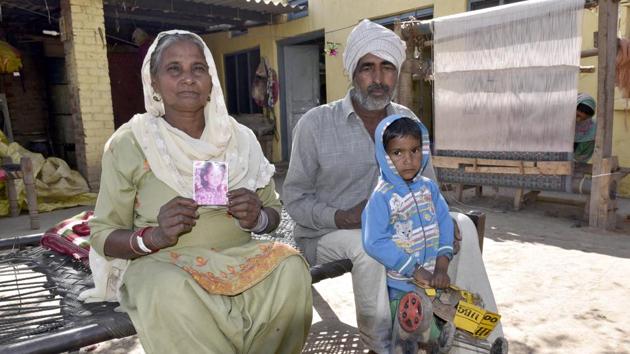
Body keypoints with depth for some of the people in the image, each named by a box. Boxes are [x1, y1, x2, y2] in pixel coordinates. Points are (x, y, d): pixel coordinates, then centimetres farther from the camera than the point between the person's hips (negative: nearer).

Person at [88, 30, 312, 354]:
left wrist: (256, 219, -16)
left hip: (238, 257, 3)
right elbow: (102, 235, -1)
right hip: (164, 265, -2)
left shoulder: (240, 138, 2)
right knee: (171, 290, -34)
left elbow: (273, 212, 9)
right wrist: (153, 236, -23)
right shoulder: (128, 144, -5)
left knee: (291, 266, -24)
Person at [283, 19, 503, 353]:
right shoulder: (315, 123, -11)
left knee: (460, 225, -12)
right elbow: (294, 197, -8)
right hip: (327, 234, -4)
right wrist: (341, 218, -25)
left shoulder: (408, 121, 3)